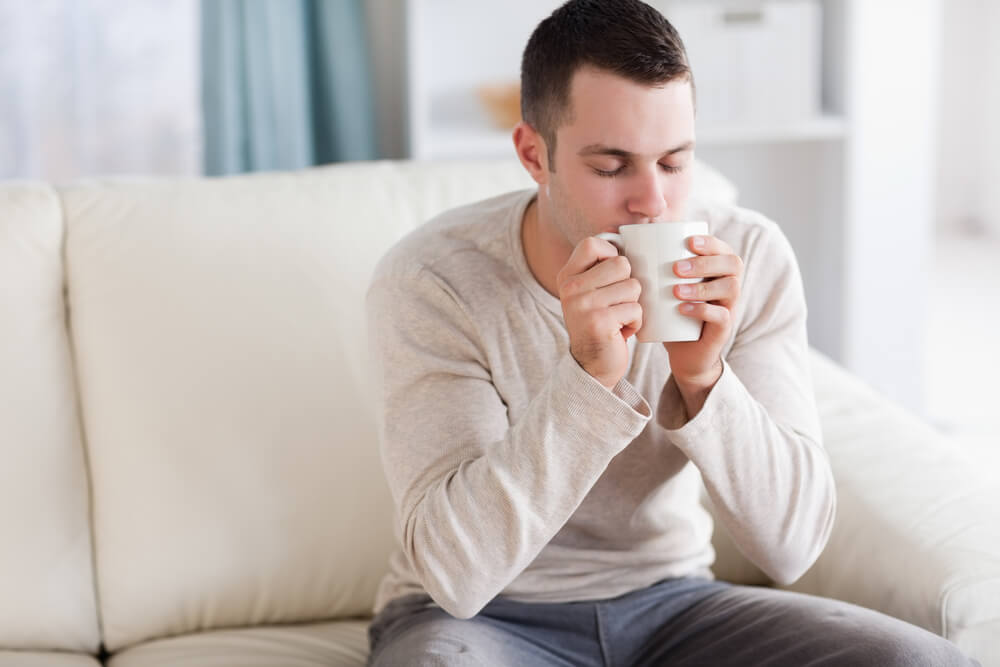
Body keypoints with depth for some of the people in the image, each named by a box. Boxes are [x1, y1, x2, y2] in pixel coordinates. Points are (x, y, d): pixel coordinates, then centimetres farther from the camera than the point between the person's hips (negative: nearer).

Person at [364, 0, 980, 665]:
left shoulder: (750, 260, -8)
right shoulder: (431, 280, -17)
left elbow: (792, 545, -12)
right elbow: (457, 570, -25)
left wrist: (704, 379, -28)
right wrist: (589, 377, -35)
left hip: (670, 603, 3)